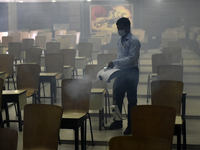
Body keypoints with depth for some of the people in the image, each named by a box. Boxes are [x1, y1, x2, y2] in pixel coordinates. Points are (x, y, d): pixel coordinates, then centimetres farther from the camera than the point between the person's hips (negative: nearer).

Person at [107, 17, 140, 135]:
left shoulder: (134, 41, -14)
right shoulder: (121, 40, 12)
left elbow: (132, 58, -23)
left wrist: (115, 62, -27)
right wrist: (114, 65, 14)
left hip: (131, 73, -8)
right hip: (121, 72, 8)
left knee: (131, 100, 1)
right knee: (117, 97, 13)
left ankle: (131, 125, 11)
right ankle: (117, 122, 28)